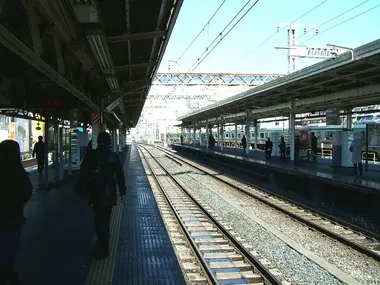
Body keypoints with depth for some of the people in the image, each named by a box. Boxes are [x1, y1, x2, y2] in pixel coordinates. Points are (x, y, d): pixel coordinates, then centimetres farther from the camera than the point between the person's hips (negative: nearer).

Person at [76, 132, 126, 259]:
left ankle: (101, 248, 25)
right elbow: (120, 175, -1)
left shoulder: (90, 156, -2)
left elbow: (83, 174, 0)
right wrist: (122, 191, 9)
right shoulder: (114, 157, -5)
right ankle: (102, 251, 18)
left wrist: (81, 189, 9)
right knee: (104, 222, 9)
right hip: (109, 194, -1)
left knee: (99, 221, 13)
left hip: (94, 194, 1)